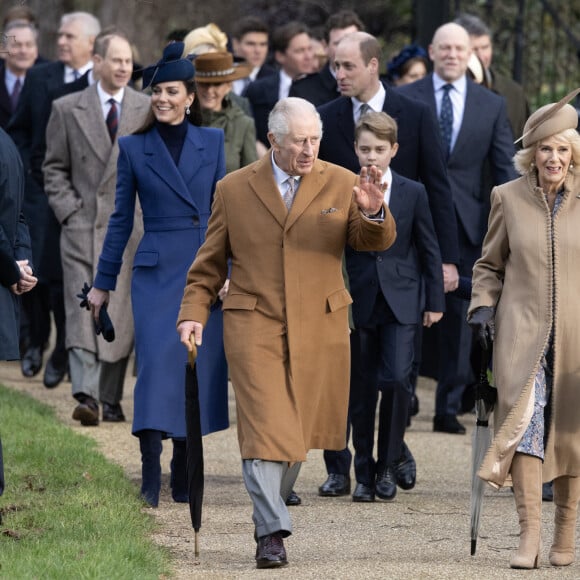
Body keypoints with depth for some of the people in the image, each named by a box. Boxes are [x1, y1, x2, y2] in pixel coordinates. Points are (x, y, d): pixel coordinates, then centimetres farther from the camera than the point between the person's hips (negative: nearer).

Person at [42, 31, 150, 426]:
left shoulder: (149, 110, 6)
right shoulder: (68, 110, 5)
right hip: (83, 226, -1)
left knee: (121, 316, 1)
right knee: (82, 312, -11)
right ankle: (86, 395, -19)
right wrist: (69, 211, -3)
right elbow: (55, 168, 9)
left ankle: (111, 400, 9)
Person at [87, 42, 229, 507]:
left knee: (198, 369, 3)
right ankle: (150, 482, -15)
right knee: (157, 364, -13)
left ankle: (183, 478, 13)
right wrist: (103, 283, 7)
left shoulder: (212, 142, 7)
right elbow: (121, 219, 7)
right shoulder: (133, 147, 4)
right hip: (156, 271, -2)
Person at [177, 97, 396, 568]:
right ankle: (272, 531, -11)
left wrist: (373, 213, -26)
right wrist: (194, 311, -2)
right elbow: (211, 262, 10)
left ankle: (270, 508, 28)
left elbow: (375, 242, -5)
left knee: (298, 428, 8)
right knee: (266, 428, -11)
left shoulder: (341, 185, 5)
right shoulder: (234, 189, 5)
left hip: (319, 329, 2)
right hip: (254, 326, -2)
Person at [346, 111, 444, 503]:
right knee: (361, 390, 4)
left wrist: (435, 301, 5)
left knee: (397, 380, -14)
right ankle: (365, 474, 13)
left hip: (401, 304, -1)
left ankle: (388, 465, 1)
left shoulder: (413, 193, 3)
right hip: (358, 304, 1)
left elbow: (429, 250, 7)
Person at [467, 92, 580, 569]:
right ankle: (529, 534, -17)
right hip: (522, 331, -1)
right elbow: (490, 265, 13)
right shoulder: (508, 198, 4)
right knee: (523, 421, -15)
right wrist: (482, 306, -1)